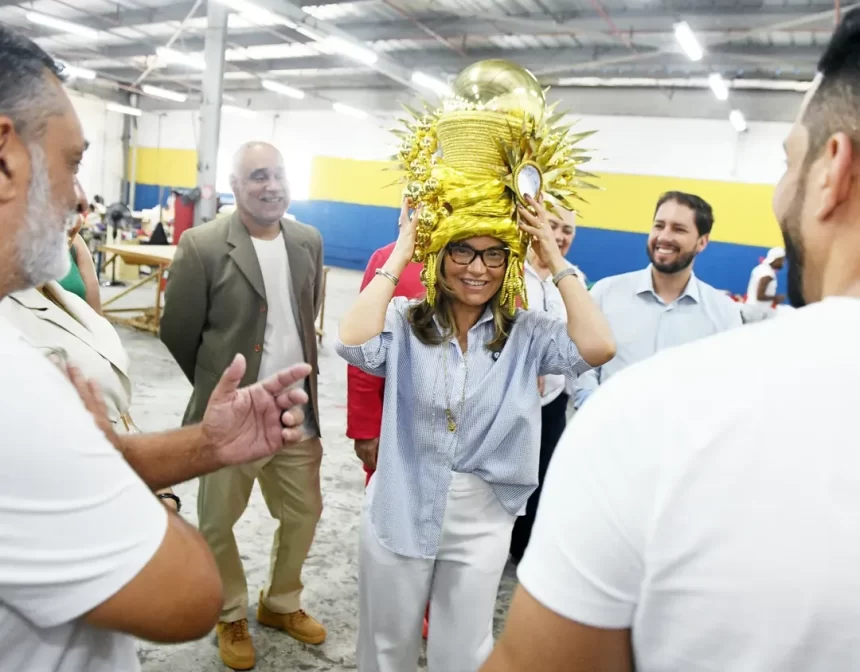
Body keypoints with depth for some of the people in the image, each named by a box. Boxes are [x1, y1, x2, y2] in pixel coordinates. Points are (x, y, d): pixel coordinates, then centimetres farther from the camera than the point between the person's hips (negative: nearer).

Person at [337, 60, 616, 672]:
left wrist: (557, 262, -18)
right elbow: (354, 342, -30)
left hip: (481, 525, 0)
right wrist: (400, 256, -21)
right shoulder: (406, 322, -11)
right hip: (399, 515, 0)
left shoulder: (526, 334, -8)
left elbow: (597, 348, -23)